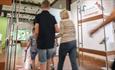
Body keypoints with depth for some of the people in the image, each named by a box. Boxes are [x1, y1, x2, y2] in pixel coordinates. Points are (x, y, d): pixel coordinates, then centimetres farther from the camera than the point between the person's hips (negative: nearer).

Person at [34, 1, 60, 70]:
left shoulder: (38, 16, -6)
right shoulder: (52, 17, 3)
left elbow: (36, 31, -15)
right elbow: (57, 30, -3)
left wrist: (36, 38, 7)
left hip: (42, 43, -3)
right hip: (51, 43, 4)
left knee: (43, 62, 7)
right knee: (49, 59, 24)